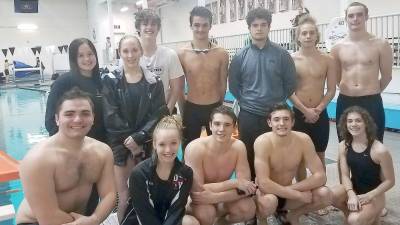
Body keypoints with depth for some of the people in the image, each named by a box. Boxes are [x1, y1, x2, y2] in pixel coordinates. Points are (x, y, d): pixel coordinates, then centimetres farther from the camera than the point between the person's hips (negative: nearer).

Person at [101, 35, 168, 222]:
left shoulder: (153, 82, 2)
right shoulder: (111, 81, 0)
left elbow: (159, 115, -4)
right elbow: (110, 117, -6)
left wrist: (138, 137, -14)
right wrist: (129, 140, -11)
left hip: (145, 144, 1)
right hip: (119, 144, -1)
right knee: (123, 195, -2)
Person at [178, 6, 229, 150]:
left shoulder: (221, 54, -5)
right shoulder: (182, 54, -7)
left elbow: (222, 85, 5)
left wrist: (220, 108, 13)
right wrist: (182, 111, 7)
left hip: (215, 108, 1)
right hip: (191, 108, -1)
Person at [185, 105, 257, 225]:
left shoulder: (238, 146, -17)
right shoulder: (195, 148, -27)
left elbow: (246, 186, -19)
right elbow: (197, 191, -30)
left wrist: (214, 197, -34)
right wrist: (234, 183, -28)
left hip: (222, 196, 4)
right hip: (198, 199, -3)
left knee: (248, 209, -21)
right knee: (205, 214, -34)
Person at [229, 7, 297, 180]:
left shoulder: (282, 54, -2)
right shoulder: (240, 56, 0)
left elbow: (290, 84, 2)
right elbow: (233, 85, 5)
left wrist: (278, 102, 1)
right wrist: (246, 102, 2)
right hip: (248, 116, 0)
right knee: (249, 156, 10)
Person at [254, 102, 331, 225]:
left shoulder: (303, 140, -14)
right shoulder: (262, 142, -26)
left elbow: (320, 176, -14)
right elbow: (263, 184, -32)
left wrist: (290, 188, -24)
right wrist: (298, 195, -27)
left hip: (288, 194, 4)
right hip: (267, 193, -4)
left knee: (325, 194, -17)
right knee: (268, 201, -38)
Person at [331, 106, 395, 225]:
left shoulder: (379, 150, -22)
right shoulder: (343, 146, -8)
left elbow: (390, 181, -13)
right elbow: (345, 175, -6)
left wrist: (368, 196, -18)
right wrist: (351, 195, -24)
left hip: (374, 194, -4)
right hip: (353, 188, 4)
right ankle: (352, 211, 5)